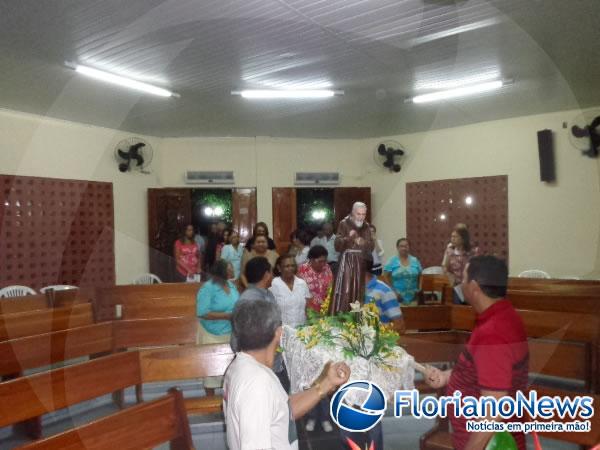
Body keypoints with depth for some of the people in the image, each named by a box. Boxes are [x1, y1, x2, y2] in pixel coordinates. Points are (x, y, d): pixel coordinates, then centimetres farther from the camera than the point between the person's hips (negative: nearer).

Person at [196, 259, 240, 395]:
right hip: (213, 335, -6)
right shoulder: (208, 288, -19)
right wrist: (227, 316, -26)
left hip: (231, 333, 6)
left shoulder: (231, 285, 2)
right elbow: (202, 313, -24)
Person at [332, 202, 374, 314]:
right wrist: (348, 238, -27)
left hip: (361, 262, 4)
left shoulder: (366, 226, 9)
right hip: (347, 260, -4)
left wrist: (364, 242, -14)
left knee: (358, 290, 6)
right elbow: (337, 245, -11)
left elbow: (372, 246, 7)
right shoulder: (344, 224, -4)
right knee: (345, 289, -9)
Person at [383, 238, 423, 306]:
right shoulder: (392, 261, -2)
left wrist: (418, 290, 4)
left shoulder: (415, 260, 8)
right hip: (398, 297, -3)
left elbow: (420, 276, 13)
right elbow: (386, 277, -3)